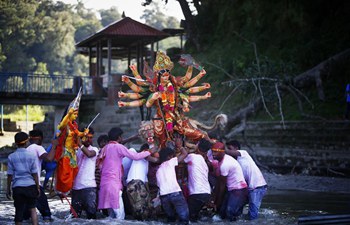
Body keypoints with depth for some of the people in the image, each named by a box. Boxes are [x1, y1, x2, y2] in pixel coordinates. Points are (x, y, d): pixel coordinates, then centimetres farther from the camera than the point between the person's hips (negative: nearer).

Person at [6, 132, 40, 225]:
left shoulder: (11, 157, -1)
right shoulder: (31, 155, -3)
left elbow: (10, 175, 1)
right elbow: (34, 173, -1)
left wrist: (8, 189, 10)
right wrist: (38, 187, 7)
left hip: (17, 187, 0)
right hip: (30, 185, 0)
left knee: (19, 210, 6)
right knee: (32, 208, 11)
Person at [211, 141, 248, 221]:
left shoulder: (224, 164, -23)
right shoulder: (221, 161, 8)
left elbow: (222, 185, -14)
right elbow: (219, 182, 12)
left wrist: (218, 203, -4)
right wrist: (214, 199, 12)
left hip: (239, 190, -9)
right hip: (231, 189, 9)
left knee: (230, 214, -22)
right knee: (222, 213, 5)